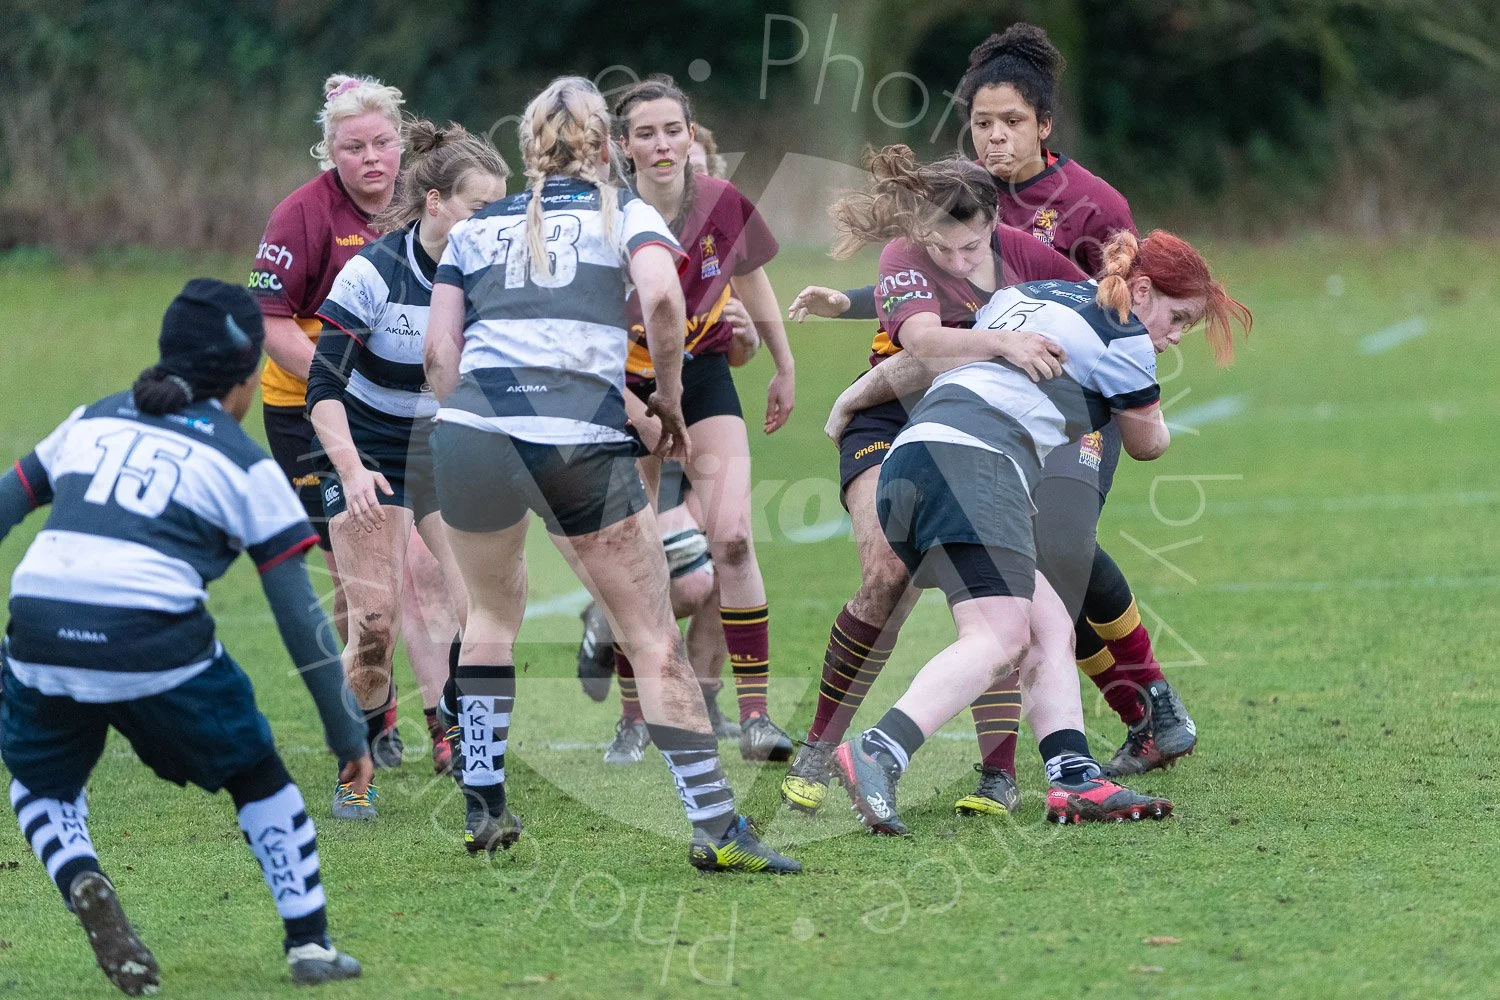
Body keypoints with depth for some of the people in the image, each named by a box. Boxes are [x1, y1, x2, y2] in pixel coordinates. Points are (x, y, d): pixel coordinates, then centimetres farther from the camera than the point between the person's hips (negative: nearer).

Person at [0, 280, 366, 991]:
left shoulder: (93, 421, 21)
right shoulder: (245, 465, 11)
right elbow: (299, 613, 8)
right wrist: (345, 732, 14)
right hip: (155, 646, -2)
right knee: (258, 779, 23)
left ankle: (81, 881, -2)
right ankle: (309, 943, 20)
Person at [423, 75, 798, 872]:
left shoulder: (475, 228, 20)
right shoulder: (623, 212, 14)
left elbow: (440, 351, 12)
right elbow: (661, 299, -5)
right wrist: (668, 397, 7)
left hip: (472, 431, 3)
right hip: (582, 440, -3)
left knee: (492, 613, 26)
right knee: (654, 639, 2)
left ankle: (483, 807, 24)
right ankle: (713, 824, -4)